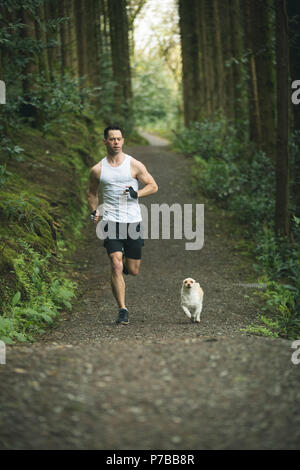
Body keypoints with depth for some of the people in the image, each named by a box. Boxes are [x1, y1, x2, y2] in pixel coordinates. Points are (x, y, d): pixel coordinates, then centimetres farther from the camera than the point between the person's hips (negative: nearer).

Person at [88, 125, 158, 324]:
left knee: (133, 270, 7)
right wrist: (94, 211, 1)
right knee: (116, 266, -15)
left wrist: (137, 193, -13)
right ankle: (123, 310, -10)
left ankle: (126, 263, 44)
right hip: (111, 221, 0)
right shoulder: (97, 170, 5)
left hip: (133, 220, 0)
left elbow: (153, 186, 5)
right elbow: (92, 194, 19)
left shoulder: (134, 165, 1)